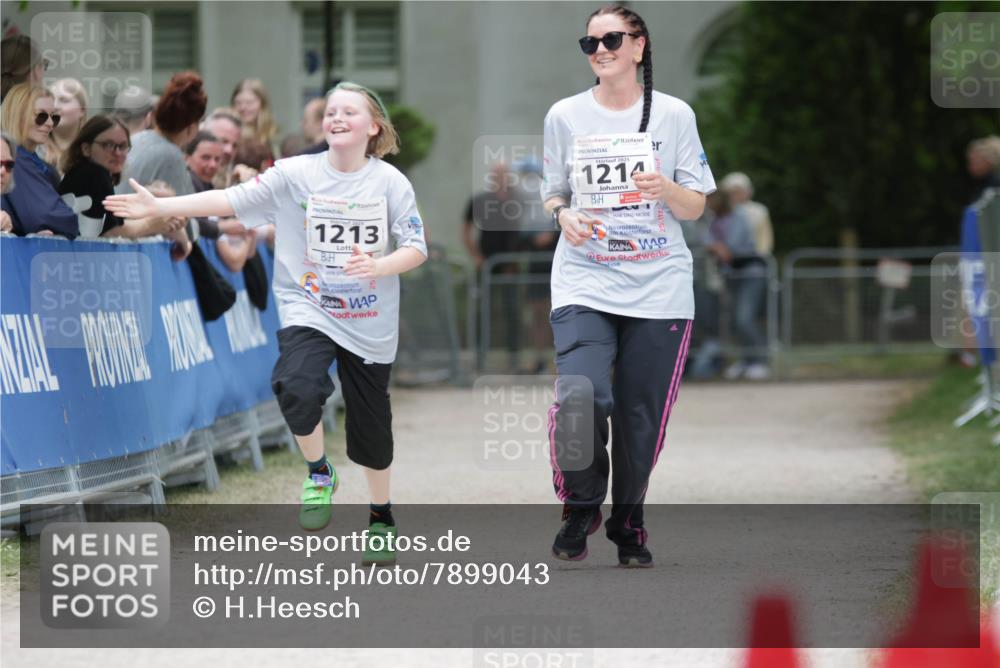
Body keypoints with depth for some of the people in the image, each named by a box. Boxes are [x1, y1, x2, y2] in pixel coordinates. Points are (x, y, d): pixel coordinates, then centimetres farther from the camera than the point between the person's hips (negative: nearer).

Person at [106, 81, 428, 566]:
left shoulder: (390, 182, -5)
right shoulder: (296, 174, -5)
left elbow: (416, 249, -5)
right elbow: (233, 199, -11)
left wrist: (378, 266, -26)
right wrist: (158, 207, -20)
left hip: (370, 323, 1)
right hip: (308, 310, -1)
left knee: (370, 421, 10)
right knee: (297, 388, -28)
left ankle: (380, 518, 32)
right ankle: (318, 474, -1)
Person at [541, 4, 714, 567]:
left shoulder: (674, 115, 4)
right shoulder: (566, 116, 6)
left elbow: (695, 208, 8)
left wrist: (666, 189, -14)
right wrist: (564, 215, -7)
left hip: (658, 287, 0)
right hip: (585, 282, 0)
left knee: (641, 415, 2)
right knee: (579, 399, -20)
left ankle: (629, 525, 23)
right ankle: (581, 507, 4)